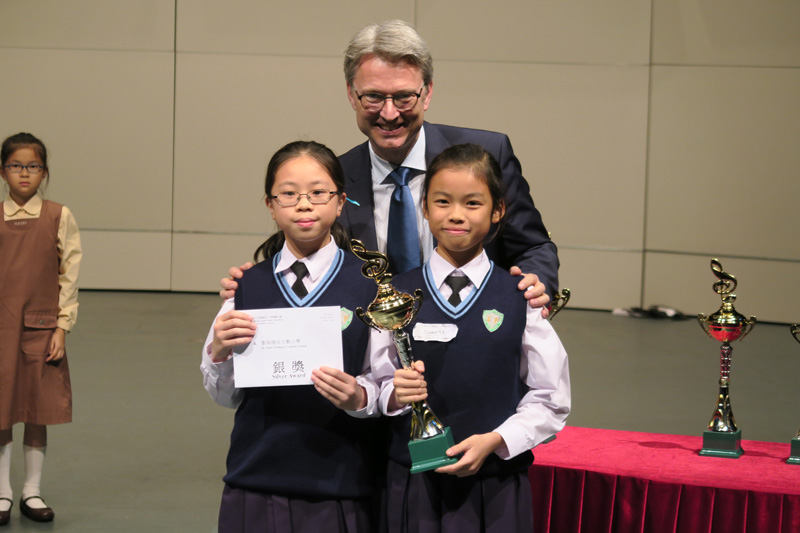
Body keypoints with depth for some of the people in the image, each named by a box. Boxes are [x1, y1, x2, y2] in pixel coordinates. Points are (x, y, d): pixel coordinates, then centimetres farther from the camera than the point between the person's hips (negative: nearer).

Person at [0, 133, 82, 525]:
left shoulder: (59, 218, -1)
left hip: (41, 329, 0)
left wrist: (61, 328, -4)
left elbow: (69, 276, 1)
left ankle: (32, 491, 19)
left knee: (37, 411, 6)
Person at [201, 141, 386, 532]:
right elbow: (225, 396, 10)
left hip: (340, 488, -2)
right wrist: (219, 353, -9)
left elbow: (387, 385, -3)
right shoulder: (248, 286, 6)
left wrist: (358, 397, -23)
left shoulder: (370, 285, -3)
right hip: (256, 482, 2)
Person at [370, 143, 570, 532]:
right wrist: (395, 394, -18)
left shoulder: (520, 299, 1)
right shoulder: (397, 295, 3)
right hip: (413, 482, 1)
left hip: (496, 486, 0)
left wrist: (494, 441, -11)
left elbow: (550, 401, 1)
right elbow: (375, 387, 2)